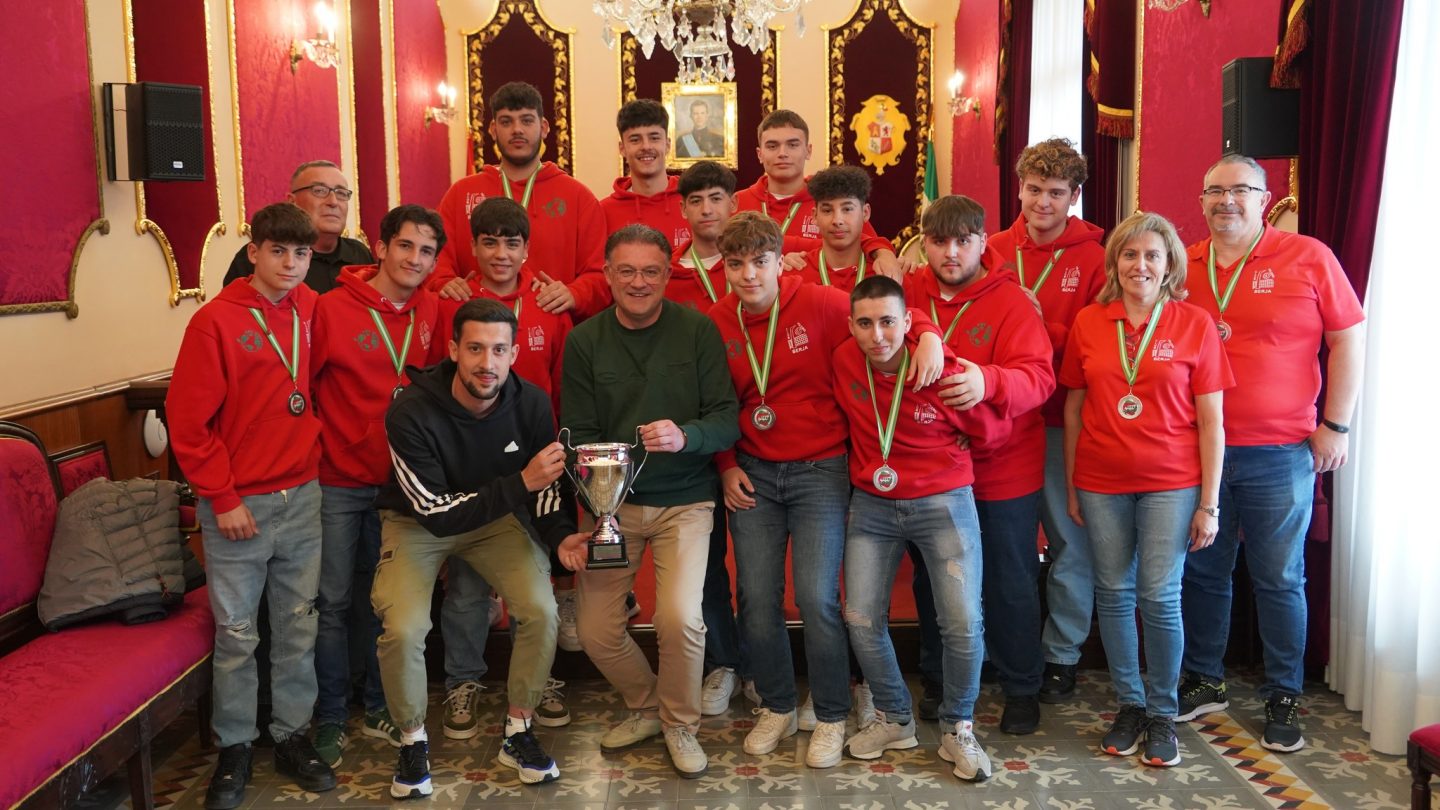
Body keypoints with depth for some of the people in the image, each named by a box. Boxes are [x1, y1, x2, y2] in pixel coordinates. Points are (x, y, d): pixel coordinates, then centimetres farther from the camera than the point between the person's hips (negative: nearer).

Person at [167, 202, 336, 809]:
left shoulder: (313, 312, 2)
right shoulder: (215, 322, -10)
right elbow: (187, 421, -9)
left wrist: (317, 448, 6)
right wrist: (223, 498, -10)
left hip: (302, 497, 4)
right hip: (238, 506, -3)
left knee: (298, 625, 11)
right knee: (236, 633, 7)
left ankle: (292, 735, 25)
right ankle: (234, 748, 23)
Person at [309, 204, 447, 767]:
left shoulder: (431, 312, 1)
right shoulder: (330, 308, -12)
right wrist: (317, 445, -9)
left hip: (398, 482, 4)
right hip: (339, 482, -4)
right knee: (335, 603, 5)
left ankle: (379, 709, 30)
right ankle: (330, 719, 20)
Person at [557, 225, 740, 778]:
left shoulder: (698, 331, -6)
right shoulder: (584, 342, -1)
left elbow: (727, 421, -8)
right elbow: (579, 437, -2)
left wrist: (685, 437, -29)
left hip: (684, 502, -2)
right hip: (612, 503, 2)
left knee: (681, 618, -18)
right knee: (595, 631, 1)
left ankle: (681, 723, 11)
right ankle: (646, 707, 32)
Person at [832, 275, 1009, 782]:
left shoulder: (945, 373, -19)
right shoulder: (844, 362, -9)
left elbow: (992, 435, -1)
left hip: (943, 503, -3)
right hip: (871, 506, 3)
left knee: (963, 624, -6)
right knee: (861, 620, 2)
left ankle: (958, 730, 17)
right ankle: (895, 720, 24)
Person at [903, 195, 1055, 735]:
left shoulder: (1011, 301, -11)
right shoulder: (909, 292, 2)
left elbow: (1038, 377, -20)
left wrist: (987, 381, -40)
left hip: (1002, 472, -3)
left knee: (1010, 584, 9)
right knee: (933, 581, 17)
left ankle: (1022, 689, 28)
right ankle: (938, 683, 37)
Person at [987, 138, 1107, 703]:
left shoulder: (1094, 258, -3)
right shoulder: (993, 250, 6)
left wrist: (1041, 328, -18)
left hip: (1061, 421, -3)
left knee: (1070, 542, 6)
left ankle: (1061, 657, 22)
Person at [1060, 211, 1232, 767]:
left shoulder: (1194, 325, -2)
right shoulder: (1088, 323, 3)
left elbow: (1211, 421, -2)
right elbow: (1073, 409, 7)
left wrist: (1209, 504, -5)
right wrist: (1070, 488, 6)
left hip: (1171, 483, -2)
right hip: (1101, 483, 2)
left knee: (1160, 597, -1)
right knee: (1113, 593, 8)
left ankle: (1162, 713, 18)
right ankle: (1129, 704, 25)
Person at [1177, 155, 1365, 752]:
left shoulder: (1308, 258, -1)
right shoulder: (1183, 266, 5)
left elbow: (1348, 338, 1)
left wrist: (1335, 424, -3)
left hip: (1280, 453, -2)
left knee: (1279, 579, 7)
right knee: (1202, 573, 12)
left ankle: (1284, 698, 22)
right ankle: (1204, 681, 28)